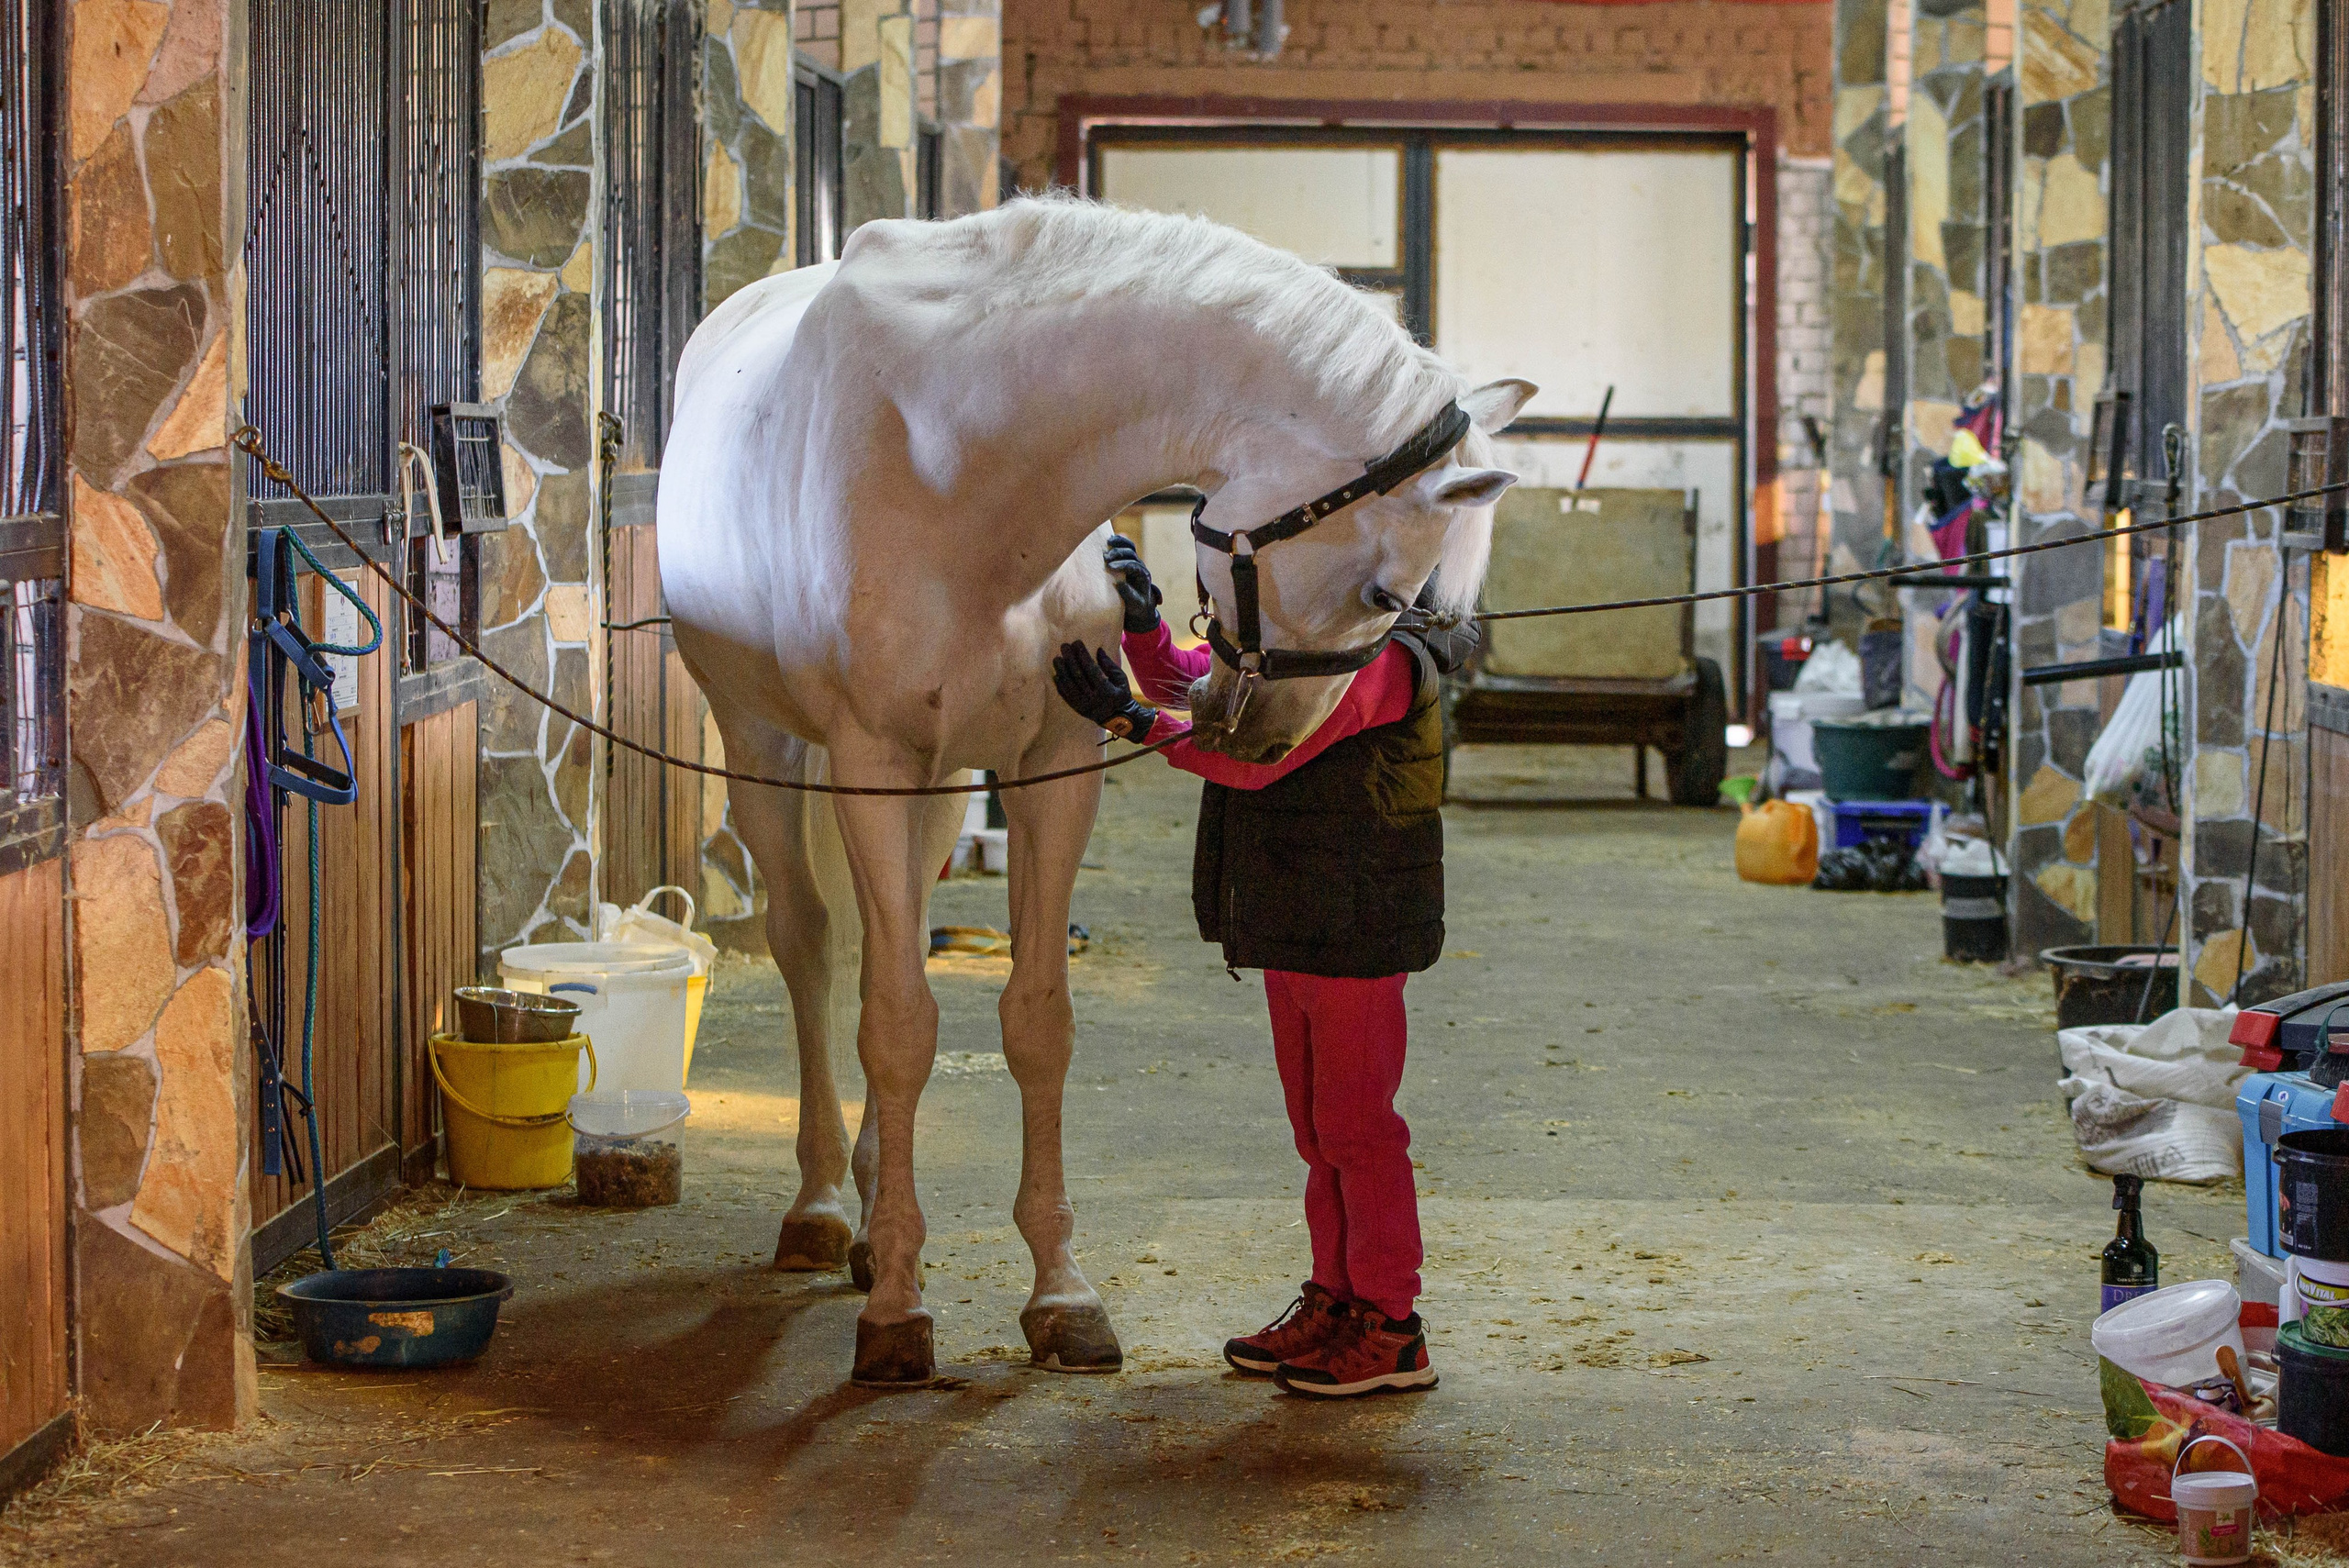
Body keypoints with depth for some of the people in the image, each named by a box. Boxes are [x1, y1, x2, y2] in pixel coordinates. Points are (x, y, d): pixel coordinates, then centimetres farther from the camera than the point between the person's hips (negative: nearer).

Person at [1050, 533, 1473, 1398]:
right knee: (1318, 1125, 16)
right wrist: (1141, 620, -12)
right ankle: (1334, 1300, 26)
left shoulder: (1375, 657, -21)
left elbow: (1259, 756, -27)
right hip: (1294, 928, 10)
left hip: (1354, 928, -10)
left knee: (1355, 1124, -3)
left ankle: (1391, 1329, 5)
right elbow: (1182, 678, 8)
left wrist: (1136, 722, -33)